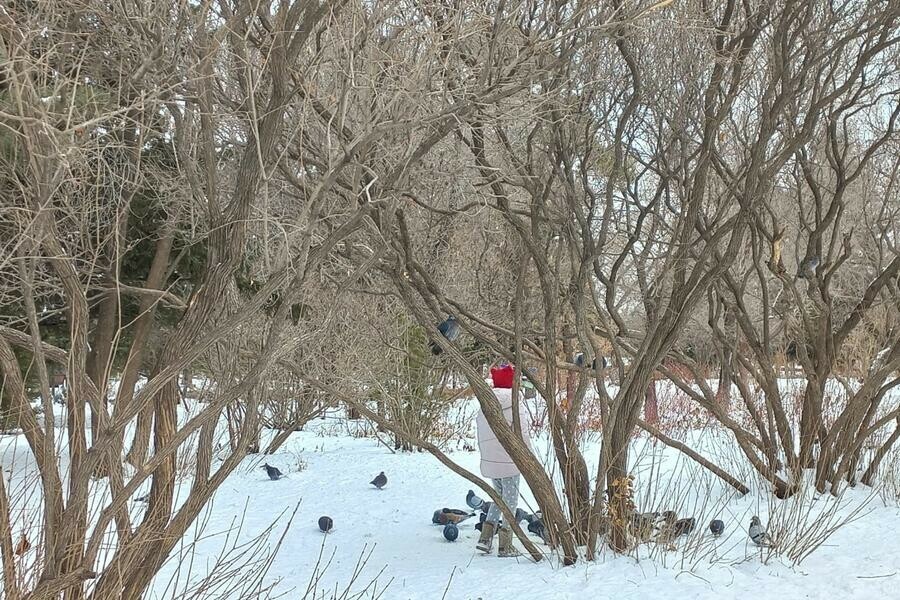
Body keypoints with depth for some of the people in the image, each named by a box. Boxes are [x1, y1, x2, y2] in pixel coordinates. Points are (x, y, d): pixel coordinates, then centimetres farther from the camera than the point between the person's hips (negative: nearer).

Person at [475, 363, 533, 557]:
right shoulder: (515, 406, -14)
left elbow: (480, 435, 11)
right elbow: (523, 436, -12)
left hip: (489, 461, 6)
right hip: (509, 462, -6)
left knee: (499, 496, 23)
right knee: (510, 499, 7)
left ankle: (486, 537, 15)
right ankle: (505, 545, 11)